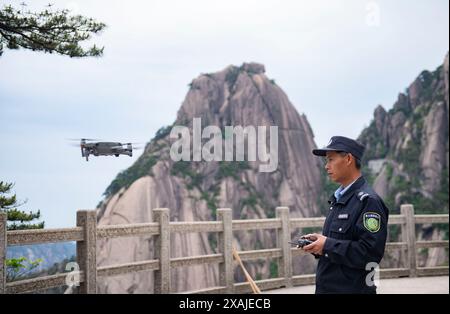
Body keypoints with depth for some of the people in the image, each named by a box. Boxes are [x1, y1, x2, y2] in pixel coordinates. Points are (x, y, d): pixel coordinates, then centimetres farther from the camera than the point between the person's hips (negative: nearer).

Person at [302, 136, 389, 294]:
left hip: (352, 288, -9)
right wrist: (319, 241, 3)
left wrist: (328, 245, -19)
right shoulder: (338, 199, 14)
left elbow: (370, 252, -23)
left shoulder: (368, 201, -15)